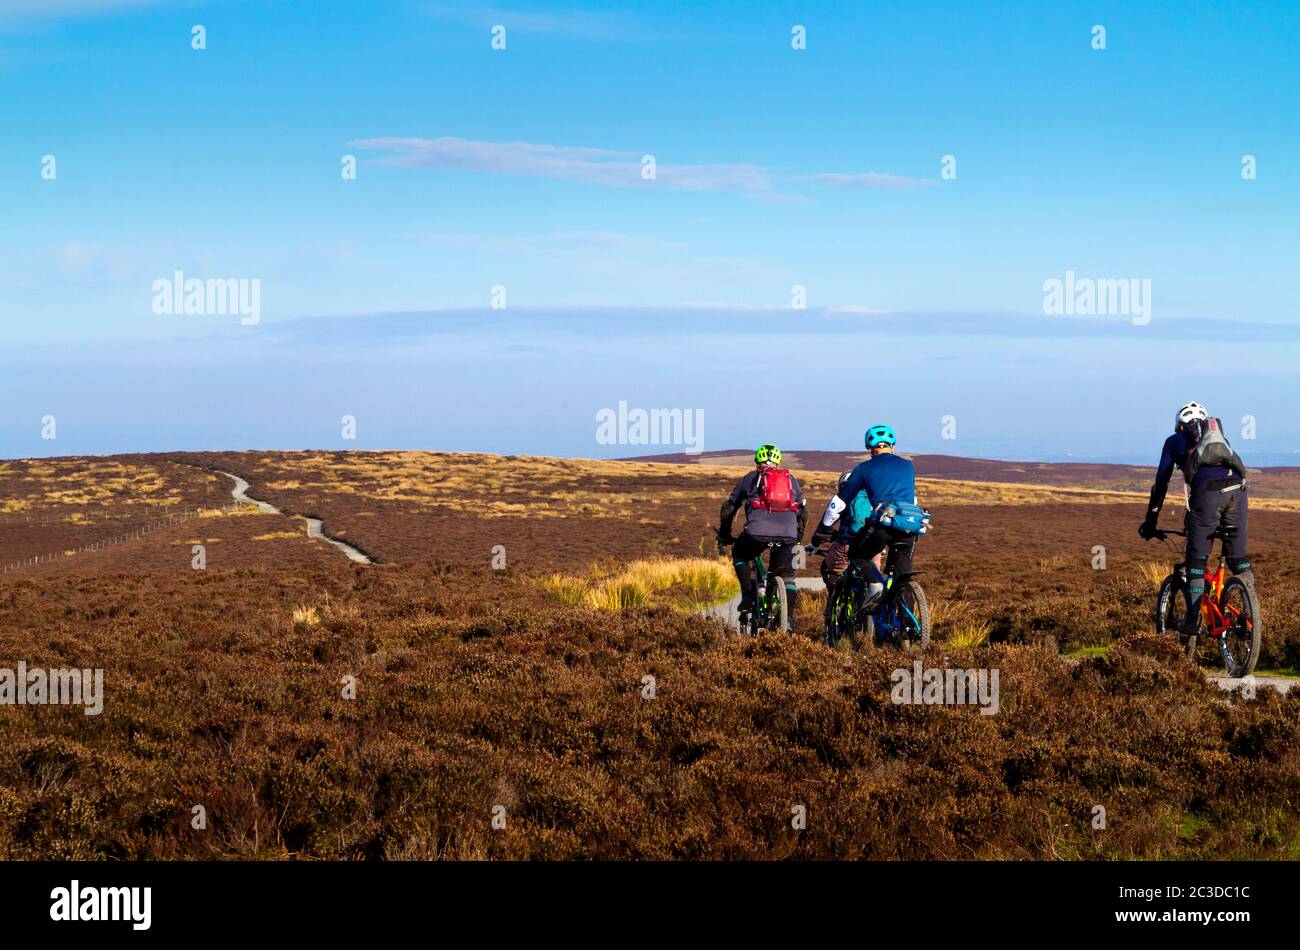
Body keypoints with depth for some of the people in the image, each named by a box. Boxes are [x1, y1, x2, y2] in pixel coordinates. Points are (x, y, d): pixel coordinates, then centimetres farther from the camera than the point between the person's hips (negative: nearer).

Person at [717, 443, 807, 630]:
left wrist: (724, 535, 39)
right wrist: (798, 536, 45)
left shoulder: (750, 478, 24)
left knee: (740, 555, 28)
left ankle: (748, 594, 12)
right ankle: (789, 617, 5)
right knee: (786, 574, 17)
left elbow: (728, 508, 27)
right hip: (787, 533, 2)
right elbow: (803, 512, 32)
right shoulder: (791, 480, 29)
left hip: (758, 530, -2)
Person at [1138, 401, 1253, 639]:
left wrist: (1150, 522, 31)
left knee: (1196, 560, 7)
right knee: (1239, 559, 11)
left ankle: (1192, 621, 4)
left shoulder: (1174, 441, 26)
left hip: (1206, 492, -3)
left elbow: (1161, 483, 24)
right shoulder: (1220, 436, 36)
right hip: (1237, 489, 3)